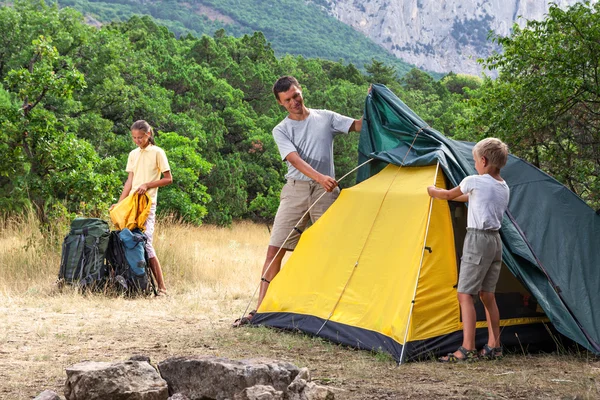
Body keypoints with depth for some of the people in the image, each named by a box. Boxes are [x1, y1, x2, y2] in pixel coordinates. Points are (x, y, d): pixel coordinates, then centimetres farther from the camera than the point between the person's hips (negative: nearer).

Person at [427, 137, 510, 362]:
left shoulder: (474, 182, -9)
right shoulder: (504, 188, 14)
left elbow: (449, 195, 9)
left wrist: (432, 191, 30)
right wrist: (442, 195, 37)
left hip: (478, 240, -8)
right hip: (496, 241, 8)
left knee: (465, 294, -8)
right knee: (487, 295, 14)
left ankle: (467, 350, -13)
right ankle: (493, 347, 17)